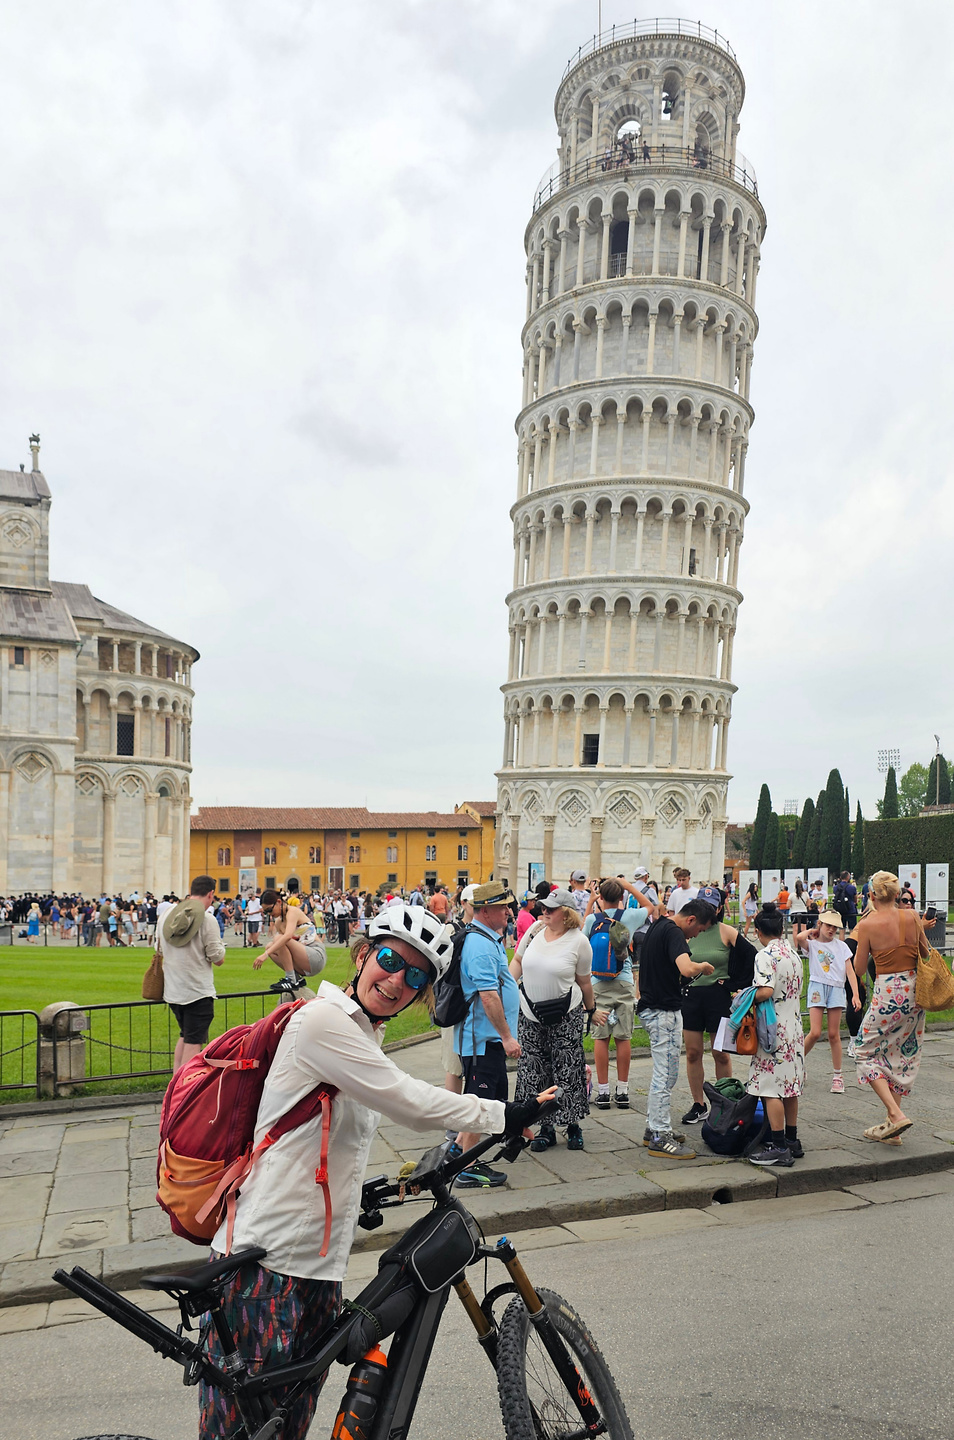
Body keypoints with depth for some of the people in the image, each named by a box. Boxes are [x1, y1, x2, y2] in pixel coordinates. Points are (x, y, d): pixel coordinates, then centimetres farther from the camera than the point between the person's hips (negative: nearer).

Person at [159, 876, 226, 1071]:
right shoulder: (207, 919, -14)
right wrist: (219, 943, 8)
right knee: (194, 1041, 1)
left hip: (172, 990, 7)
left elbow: (160, 950, 17)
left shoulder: (166, 916, 6)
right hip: (198, 991, -7)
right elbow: (218, 958, -11)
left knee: (184, 1036, 22)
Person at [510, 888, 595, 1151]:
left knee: (567, 1071, 2)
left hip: (566, 1015, -4)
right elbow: (517, 961, 11)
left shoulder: (578, 941, -9)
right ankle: (546, 1127, 19)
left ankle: (573, 1125, 19)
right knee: (534, 1071, 6)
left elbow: (584, 982, 1)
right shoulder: (535, 931, 0)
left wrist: (591, 1010, 10)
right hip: (530, 1013, 4)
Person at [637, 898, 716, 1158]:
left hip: (651, 1007, 10)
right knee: (665, 1076, -3)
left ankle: (654, 1129, 27)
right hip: (665, 1012, -10)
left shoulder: (657, 926, 10)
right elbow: (687, 969, -34)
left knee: (661, 1073, 19)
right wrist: (704, 965, -12)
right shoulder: (672, 932, -20)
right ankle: (660, 1138, 3)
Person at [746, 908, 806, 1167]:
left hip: (774, 1030, -9)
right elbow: (798, 992, 15)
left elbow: (765, 991, -25)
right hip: (794, 1028, 9)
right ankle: (792, 1141, 23)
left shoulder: (765, 956, -14)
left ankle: (779, 1147, -4)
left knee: (771, 1089, -5)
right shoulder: (793, 954, 10)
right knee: (790, 1087, 15)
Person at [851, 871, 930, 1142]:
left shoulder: (868, 924, -11)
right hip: (915, 990, 5)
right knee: (903, 1055, 17)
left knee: (866, 1051, 11)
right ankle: (891, 1126, 23)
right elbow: (926, 953, 11)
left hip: (888, 993, -5)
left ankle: (896, 1115, -3)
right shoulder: (911, 917, -1)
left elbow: (859, 969, -3)